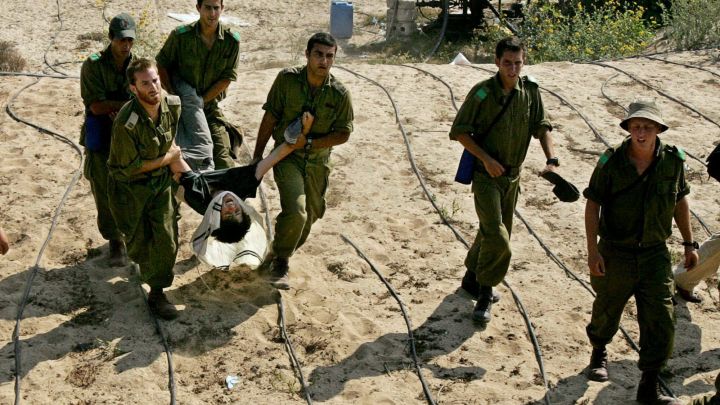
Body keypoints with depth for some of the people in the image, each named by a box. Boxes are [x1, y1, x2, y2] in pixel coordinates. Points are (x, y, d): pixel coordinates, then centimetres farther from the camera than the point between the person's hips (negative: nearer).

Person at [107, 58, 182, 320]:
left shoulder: (173, 105, -13)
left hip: (161, 181, 4)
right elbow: (129, 167, -22)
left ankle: (157, 293, 14)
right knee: (139, 241, 11)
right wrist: (167, 158, -16)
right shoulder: (127, 122, -31)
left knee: (166, 237, -2)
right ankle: (147, 268, 45)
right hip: (131, 186, -4)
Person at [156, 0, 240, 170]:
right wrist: (172, 95, -8)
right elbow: (162, 64, 0)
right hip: (183, 102, -1)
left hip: (210, 104, 1)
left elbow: (227, 78, -7)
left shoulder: (232, 41, -9)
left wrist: (200, 101, -12)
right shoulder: (181, 35, -12)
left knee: (223, 160, -5)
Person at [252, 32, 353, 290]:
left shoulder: (340, 94, -10)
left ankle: (286, 251, 45)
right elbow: (270, 118, -5)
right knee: (295, 211, -23)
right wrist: (258, 155, -2)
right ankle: (280, 264, -3)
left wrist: (309, 142, -18)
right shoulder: (287, 79, -12)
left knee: (311, 214, 16)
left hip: (318, 163, 3)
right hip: (287, 156, -3)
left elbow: (343, 133, -5)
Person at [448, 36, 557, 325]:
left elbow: (542, 127, 4)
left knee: (496, 233, 16)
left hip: (512, 175, 6)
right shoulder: (482, 92, -13)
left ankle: (472, 278, 37)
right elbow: (459, 131, -10)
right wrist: (486, 158, -19)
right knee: (496, 236, -15)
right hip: (486, 174, -5)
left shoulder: (530, 91, 0)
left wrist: (551, 159, -12)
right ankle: (485, 294, 0)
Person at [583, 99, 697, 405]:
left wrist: (689, 244, 10)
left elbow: (680, 201, 7)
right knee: (607, 310, 18)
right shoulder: (611, 162, -15)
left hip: (655, 254, 2)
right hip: (615, 253, -1)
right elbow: (592, 205, -9)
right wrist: (592, 251, -13)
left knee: (661, 320, -2)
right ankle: (599, 353, 50)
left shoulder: (673, 160, -7)